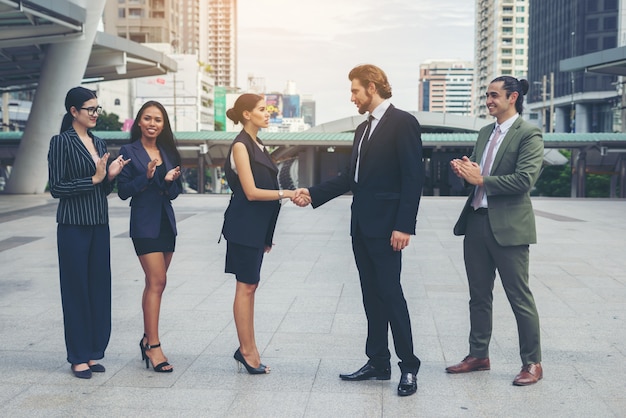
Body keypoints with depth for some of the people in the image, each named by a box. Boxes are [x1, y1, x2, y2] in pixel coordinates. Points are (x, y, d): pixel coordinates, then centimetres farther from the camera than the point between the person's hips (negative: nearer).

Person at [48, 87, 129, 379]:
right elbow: (56, 187, -12)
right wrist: (93, 179, -16)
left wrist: (111, 175, -3)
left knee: (99, 287, 7)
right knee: (76, 289, 1)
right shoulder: (62, 142, -6)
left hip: (99, 225, 6)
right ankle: (78, 357, 10)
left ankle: (93, 353, 18)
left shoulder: (99, 143, 13)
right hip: (73, 226, -6)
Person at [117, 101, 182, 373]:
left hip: (166, 223, 6)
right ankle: (154, 347, -9)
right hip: (144, 224, -6)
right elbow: (123, 191, -8)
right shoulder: (129, 151, -4)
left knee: (154, 283, 11)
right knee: (157, 282, -12)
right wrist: (146, 176, -20)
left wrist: (170, 180, -8)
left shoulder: (168, 152, 12)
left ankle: (148, 338, 22)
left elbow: (175, 193, 12)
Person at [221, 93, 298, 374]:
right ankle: (247, 349, 4)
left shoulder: (257, 145, 14)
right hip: (244, 226, -9)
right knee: (246, 287, -3)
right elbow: (251, 192, -18)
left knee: (250, 286, 10)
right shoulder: (241, 146, -12)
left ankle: (247, 349, 16)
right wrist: (286, 194, -17)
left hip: (258, 227, 9)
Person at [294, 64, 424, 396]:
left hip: (386, 228, -8)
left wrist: (404, 226, -20)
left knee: (390, 293, -6)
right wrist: (313, 193, 10)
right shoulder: (363, 129, 17)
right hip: (361, 226, 8)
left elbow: (413, 177, -15)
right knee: (371, 295, 11)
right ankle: (378, 363, 19)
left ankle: (409, 367, 4)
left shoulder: (403, 123, -9)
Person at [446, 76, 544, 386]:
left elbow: (524, 179, -19)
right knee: (479, 295, 14)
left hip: (508, 226, -8)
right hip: (477, 221, 8)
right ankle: (478, 355, 26)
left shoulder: (528, 134, -9)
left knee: (519, 297, 0)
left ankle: (532, 363, 12)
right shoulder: (485, 133, 15)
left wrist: (481, 179, -16)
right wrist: (465, 171, -2)